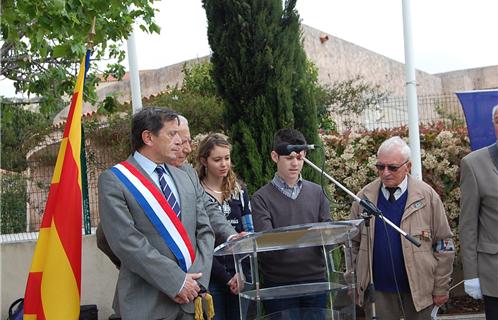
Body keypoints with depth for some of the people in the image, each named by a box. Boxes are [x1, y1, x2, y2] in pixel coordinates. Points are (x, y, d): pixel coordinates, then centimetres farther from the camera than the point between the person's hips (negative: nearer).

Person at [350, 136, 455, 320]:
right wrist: (355, 283, 6)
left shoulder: (427, 196, -5)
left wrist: (441, 288, -2)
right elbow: (354, 244, 8)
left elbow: (443, 245, -2)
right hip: (377, 291, 2)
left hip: (419, 289, -1)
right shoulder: (364, 197, 1)